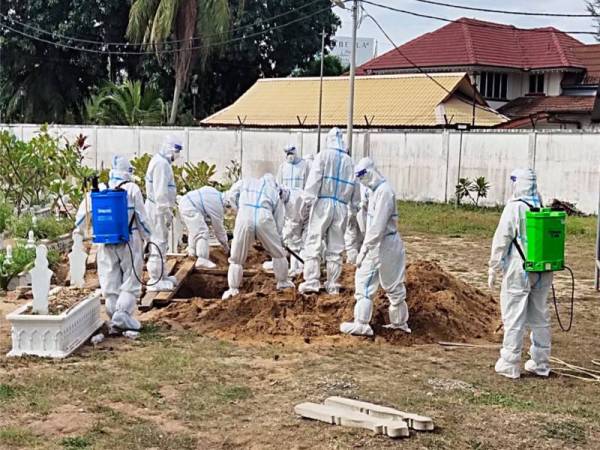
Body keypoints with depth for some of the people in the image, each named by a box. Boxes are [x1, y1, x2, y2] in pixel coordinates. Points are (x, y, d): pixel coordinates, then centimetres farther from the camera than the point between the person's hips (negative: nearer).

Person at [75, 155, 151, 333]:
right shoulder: (132, 189, -6)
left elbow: (83, 210, 8)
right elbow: (141, 217, -4)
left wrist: (78, 229, 24)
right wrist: (147, 238, 6)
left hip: (106, 242, 3)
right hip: (129, 241, -3)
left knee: (110, 281, 11)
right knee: (130, 280, 2)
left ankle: (114, 316, 14)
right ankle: (123, 313, -11)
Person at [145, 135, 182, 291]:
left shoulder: (162, 162, 15)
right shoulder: (161, 164, -18)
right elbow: (160, 192, -23)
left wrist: (168, 210, 21)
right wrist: (167, 212, -20)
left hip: (158, 208, 11)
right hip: (158, 209, -11)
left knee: (161, 242, 18)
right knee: (158, 243, -7)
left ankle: (161, 275, 29)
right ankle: (155, 280, -3)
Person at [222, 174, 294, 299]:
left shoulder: (246, 182, 28)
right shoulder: (276, 194, 28)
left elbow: (231, 196, 15)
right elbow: (279, 222, 23)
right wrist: (277, 239, 32)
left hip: (244, 218, 0)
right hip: (264, 218, 0)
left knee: (237, 258, 14)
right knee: (278, 253, 23)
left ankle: (233, 288, 14)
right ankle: (282, 282, 34)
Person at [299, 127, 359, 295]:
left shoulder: (323, 156, -1)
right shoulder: (349, 161, 10)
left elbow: (314, 179, -10)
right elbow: (354, 187, 12)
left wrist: (308, 199, -12)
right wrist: (354, 205, 19)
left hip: (323, 203, -4)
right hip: (341, 206, 4)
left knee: (313, 243, -2)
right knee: (335, 248, 8)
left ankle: (311, 282, -10)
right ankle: (333, 285, 10)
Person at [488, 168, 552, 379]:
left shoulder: (515, 207, -12)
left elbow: (501, 240, -11)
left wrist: (493, 269, -5)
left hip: (519, 272, -6)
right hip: (542, 272, 6)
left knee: (514, 318, 1)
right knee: (540, 318, 14)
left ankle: (510, 364, 5)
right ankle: (540, 363, 22)